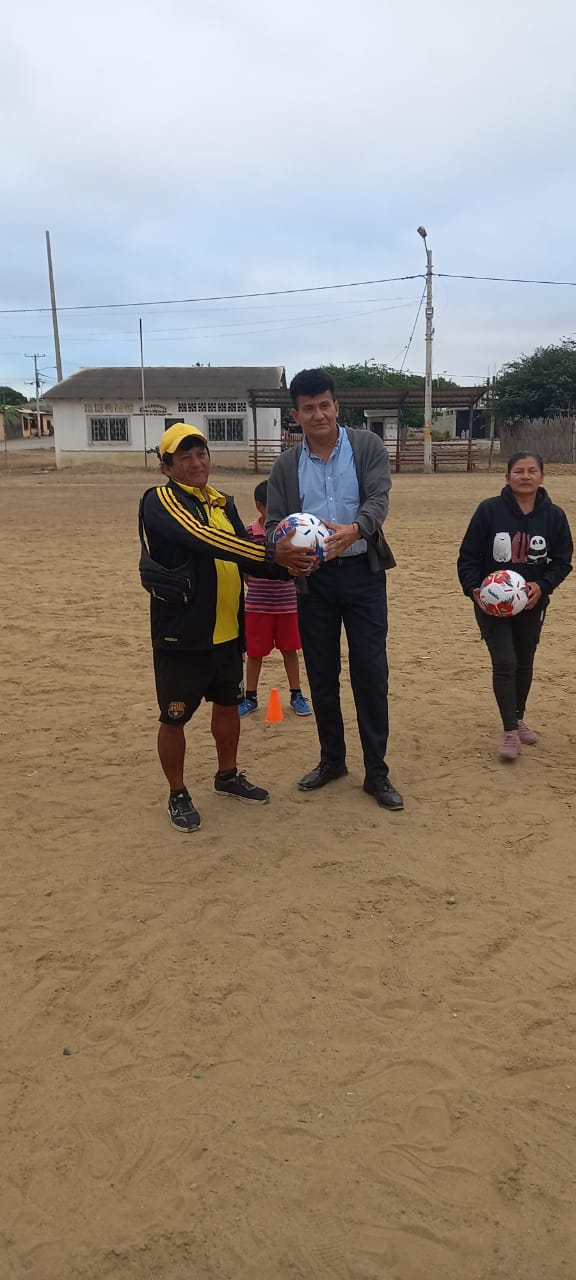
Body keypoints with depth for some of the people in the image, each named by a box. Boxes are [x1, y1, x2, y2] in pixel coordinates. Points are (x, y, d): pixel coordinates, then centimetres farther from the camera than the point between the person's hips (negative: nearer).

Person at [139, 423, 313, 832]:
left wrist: (287, 566, -10)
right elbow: (205, 540, -29)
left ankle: (228, 776, 41)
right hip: (181, 633, -7)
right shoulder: (160, 502, -14)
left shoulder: (223, 504, 10)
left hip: (226, 632, 7)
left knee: (228, 704, 20)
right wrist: (272, 554, -35)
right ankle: (178, 795, 24)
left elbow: (246, 559, 10)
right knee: (175, 717, 5)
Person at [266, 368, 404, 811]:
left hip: (362, 573, -3)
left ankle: (377, 772, 9)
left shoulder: (368, 447, -2)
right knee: (321, 675, 11)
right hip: (313, 579, 3)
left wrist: (355, 529, -37)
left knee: (371, 673, -2)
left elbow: (379, 498, -15)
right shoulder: (286, 466, 6)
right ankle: (332, 759, 28)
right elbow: (274, 523, 4)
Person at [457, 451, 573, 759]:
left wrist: (542, 586, -15)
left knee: (524, 663, 15)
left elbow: (562, 560, 1)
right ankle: (510, 732, 2)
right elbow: (468, 556, -8)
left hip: (531, 603, 3)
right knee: (504, 663, -10)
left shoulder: (553, 515, -7)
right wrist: (474, 589, -20)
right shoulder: (490, 510, -14)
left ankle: (518, 720, 37)